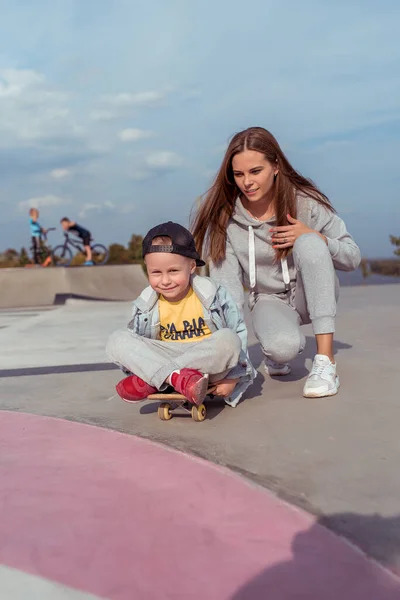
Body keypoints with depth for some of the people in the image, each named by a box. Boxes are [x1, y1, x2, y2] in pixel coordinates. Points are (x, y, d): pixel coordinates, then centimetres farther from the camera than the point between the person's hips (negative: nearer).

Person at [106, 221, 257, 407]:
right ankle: (177, 378, -38)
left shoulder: (212, 295, -9)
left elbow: (239, 332, -5)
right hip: (162, 363, 2)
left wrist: (233, 377, -10)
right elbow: (136, 349, 6)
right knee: (116, 341, -17)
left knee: (228, 339, -35)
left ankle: (151, 381, -28)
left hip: (208, 364, -2)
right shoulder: (145, 306, -3)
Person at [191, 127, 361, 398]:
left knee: (308, 243, -32)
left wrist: (315, 237, -25)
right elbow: (226, 286, -16)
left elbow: (353, 257, -6)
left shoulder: (306, 202, -12)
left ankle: (326, 359, -32)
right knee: (283, 346, -36)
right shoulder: (225, 218, -12)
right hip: (269, 300, 0)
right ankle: (275, 354, 7)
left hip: (312, 295, 1)